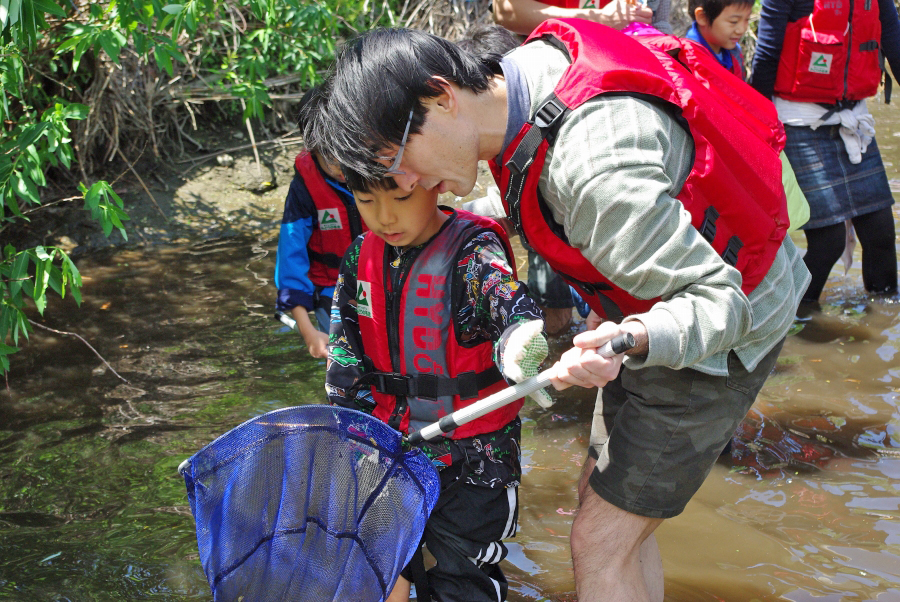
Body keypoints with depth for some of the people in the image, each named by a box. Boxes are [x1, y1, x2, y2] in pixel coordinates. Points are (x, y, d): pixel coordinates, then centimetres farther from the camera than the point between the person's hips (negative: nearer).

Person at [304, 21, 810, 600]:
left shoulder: (593, 172, -37)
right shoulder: (528, 60, -10)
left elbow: (719, 302, -32)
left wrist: (634, 338, -52)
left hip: (727, 322, -9)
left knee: (602, 538, -7)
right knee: (602, 496, 16)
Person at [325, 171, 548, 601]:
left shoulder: (474, 252, -19)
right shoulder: (361, 257, -2)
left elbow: (507, 300, -40)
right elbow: (344, 355, 5)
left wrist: (520, 338, -62)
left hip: (470, 453, -5)